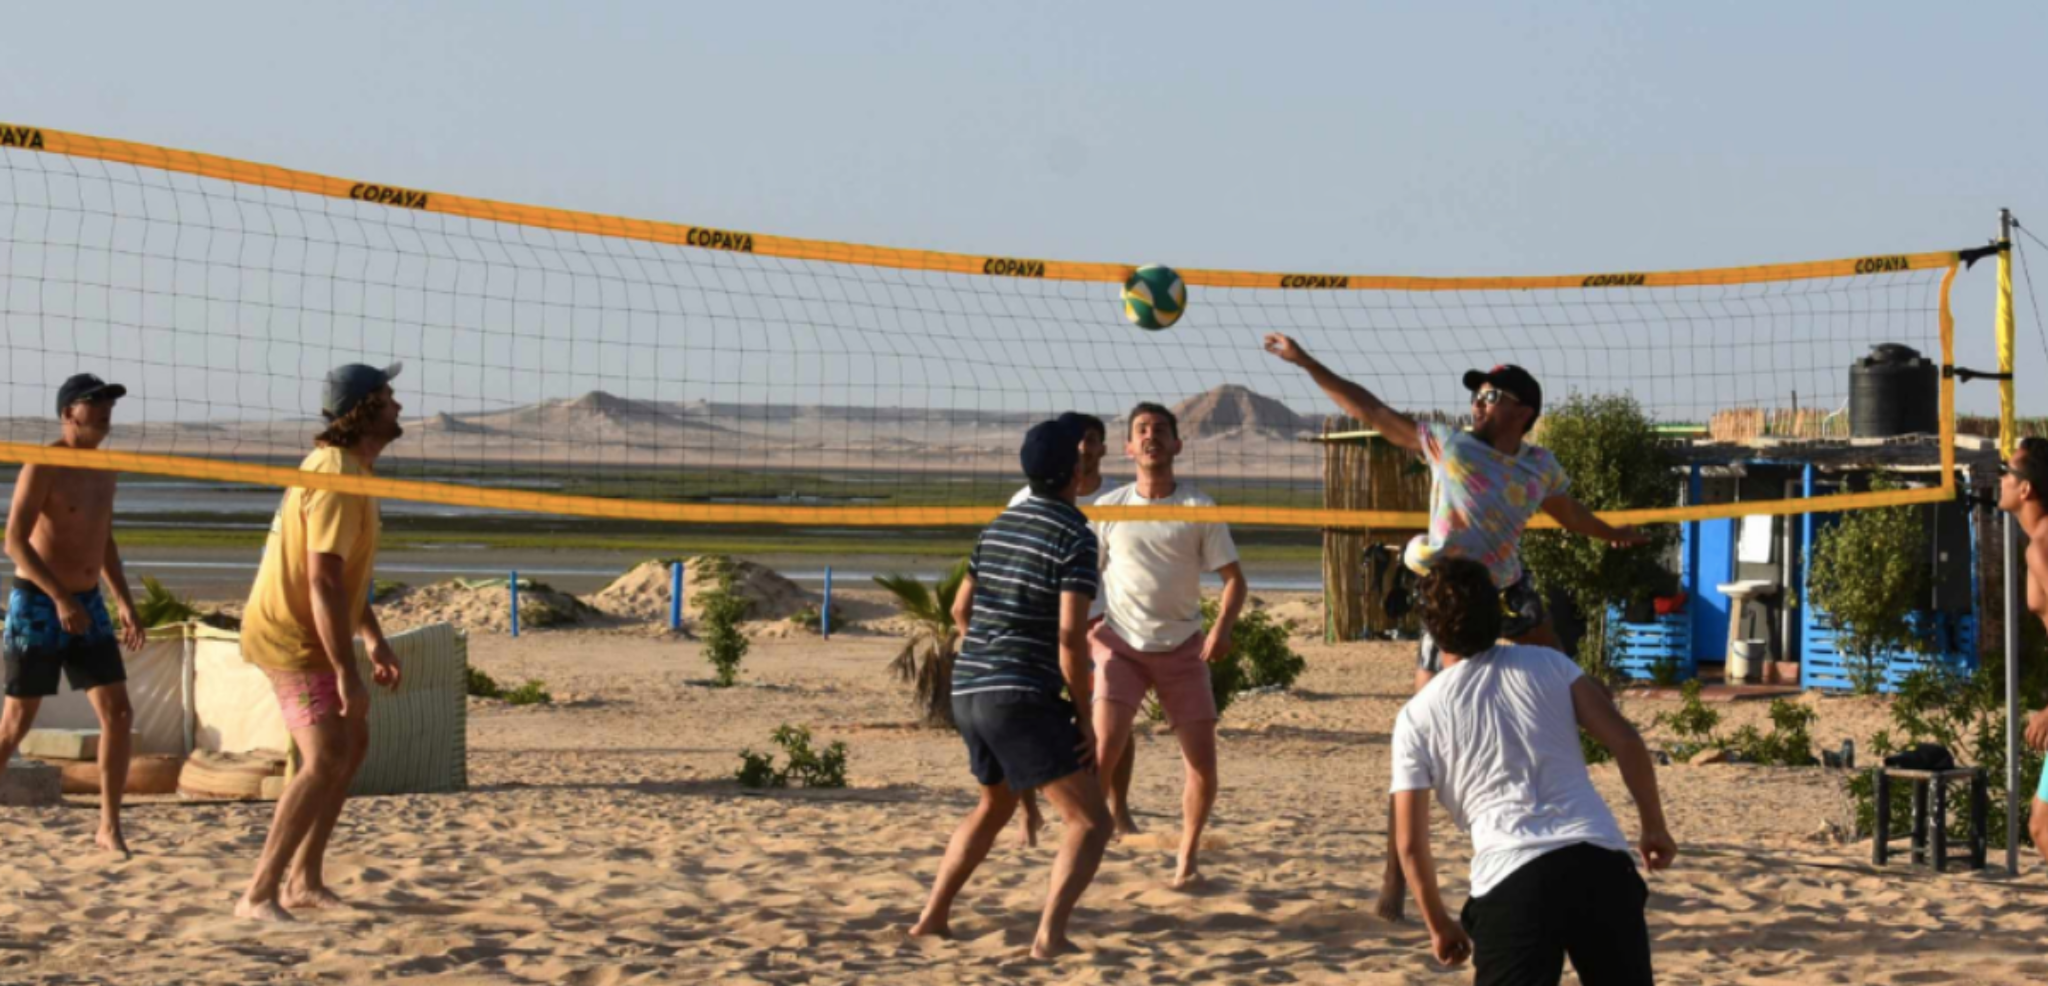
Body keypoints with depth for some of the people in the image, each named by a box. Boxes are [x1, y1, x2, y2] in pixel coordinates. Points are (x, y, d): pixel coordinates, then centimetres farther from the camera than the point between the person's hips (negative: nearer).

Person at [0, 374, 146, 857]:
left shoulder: (102, 470, 11)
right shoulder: (43, 467, -12)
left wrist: (126, 605, 16)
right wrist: (60, 597, -27)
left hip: (88, 605, 7)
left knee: (118, 713, -2)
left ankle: (109, 826, 4)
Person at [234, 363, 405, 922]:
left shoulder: (349, 468, 11)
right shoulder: (338, 479, -22)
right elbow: (323, 583, -28)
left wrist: (374, 641, 22)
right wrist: (346, 672, -28)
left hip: (307, 633, 11)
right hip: (292, 638, -11)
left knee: (353, 744, 19)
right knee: (326, 760, -19)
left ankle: (304, 879, 26)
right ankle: (259, 894, -20)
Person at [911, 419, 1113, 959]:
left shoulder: (1000, 525, 14)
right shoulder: (1076, 537, -10)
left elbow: (961, 609, 24)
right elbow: (1071, 635, -18)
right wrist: (1085, 717, -10)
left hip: (969, 691, 8)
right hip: (1025, 698, -8)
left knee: (996, 804, 31)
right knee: (1090, 822, -6)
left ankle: (934, 916, 30)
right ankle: (1050, 934, -23)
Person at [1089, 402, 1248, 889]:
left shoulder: (1199, 509, -1)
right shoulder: (1106, 509, 2)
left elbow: (1233, 577, -1)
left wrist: (1222, 628, -19)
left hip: (1183, 648, 1)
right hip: (1121, 646, -1)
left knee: (1203, 763, -1)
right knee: (1103, 750, -18)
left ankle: (1187, 857, 19)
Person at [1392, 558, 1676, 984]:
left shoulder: (1417, 718, 9)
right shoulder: (1548, 664, 13)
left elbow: (1410, 843, 7)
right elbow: (1626, 743, 5)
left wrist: (1439, 924, 20)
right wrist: (1654, 827, 17)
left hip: (1508, 882, -2)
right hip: (1598, 861, 2)